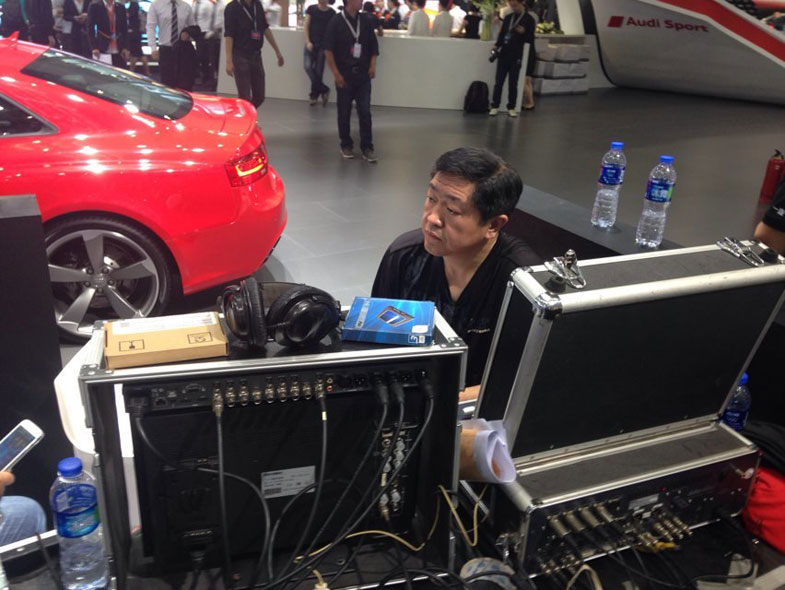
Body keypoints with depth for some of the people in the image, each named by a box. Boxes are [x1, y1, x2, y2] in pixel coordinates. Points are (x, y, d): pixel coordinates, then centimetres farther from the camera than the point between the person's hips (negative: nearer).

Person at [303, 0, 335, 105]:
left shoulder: (331, 12, 2)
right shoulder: (311, 9, 3)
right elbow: (306, 26, 2)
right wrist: (308, 42, -9)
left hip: (323, 45, -1)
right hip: (311, 43, 1)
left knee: (318, 71, 0)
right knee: (307, 66, -16)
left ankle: (314, 94, 14)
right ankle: (324, 90, -9)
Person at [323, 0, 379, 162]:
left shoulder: (366, 20, 6)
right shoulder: (336, 22, -5)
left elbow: (373, 45, 14)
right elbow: (328, 50, -6)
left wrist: (372, 65, 0)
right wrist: (336, 74, -11)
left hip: (363, 74, 2)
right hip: (344, 74, -2)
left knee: (365, 111, -2)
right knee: (344, 112, 6)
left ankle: (367, 147, 5)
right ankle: (346, 145, 20)